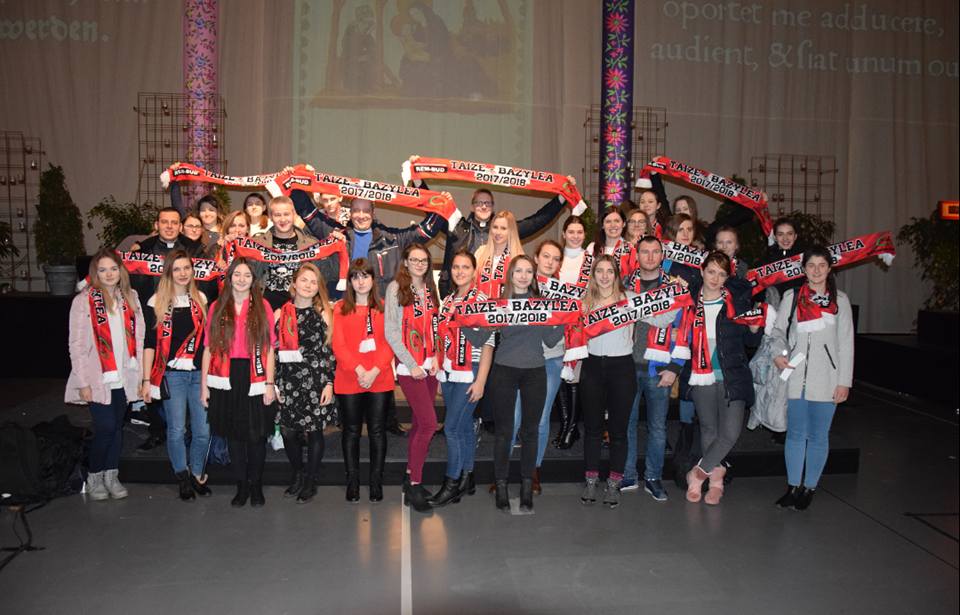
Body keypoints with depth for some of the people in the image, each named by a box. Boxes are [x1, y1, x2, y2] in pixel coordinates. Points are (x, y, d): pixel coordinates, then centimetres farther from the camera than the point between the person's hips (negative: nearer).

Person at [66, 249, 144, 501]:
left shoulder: (130, 298, 8)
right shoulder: (84, 301, -6)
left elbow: (138, 337, 9)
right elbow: (77, 344, -7)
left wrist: (140, 373, 4)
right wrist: (83, 382, -10)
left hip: (123, 377, 4)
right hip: (97, 378, -4)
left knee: (117, 426, 10)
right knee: (106, 427, -6)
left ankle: (111, 475, 24)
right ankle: (94, 478, 14)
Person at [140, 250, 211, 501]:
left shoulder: (201, 299, 8)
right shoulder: (157, 302, 0)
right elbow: (150, 343, 0)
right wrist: (146, 380, -3)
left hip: (199, 373, 2)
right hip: (171, 374, -2)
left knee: (203, 430, 2)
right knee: (176, 430, 0)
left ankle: (197, 473, 23)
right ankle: (183, 478, 18)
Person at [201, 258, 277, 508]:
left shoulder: (262, 307, 3)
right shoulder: (217, 308, 7)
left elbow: (269, 348, 1)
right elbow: (209, 348, 7)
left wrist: (270, 383, -4)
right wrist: (204, 384, 3)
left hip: (254, 380, -1)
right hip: (225, 380, 2)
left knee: (256, 435, 3)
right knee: (233, 435, 8)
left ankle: (256, 486, 18)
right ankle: (241, 486, 20)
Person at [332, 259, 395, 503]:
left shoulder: (384, 308, 6)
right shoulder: (340, 308, 4)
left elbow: (389, 343, 0)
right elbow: (338, 345, -3)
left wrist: (374, 371, -13)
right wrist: (359, 370, -15)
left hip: (380, 380, 0)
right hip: (348, 380, 0)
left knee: (377, 431, 5)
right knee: (351, 431, 8)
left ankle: (376, 481, 16)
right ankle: (352, 481, 18)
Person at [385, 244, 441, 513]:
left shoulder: (430, 289, 11)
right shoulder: (396, 288, -6)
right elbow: (390, 332, -10)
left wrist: (435, 356, 0)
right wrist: (412, 364, -12)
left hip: (429, 366, 6)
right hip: (408, 367, -6)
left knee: (420, 422, 10)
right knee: (429, 423, -10)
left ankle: (411, 476, 24)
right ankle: (414, 484, 2)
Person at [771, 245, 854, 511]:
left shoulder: (840, 299, 6)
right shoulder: (791, 296, 7)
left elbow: (846, 342, 4)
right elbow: (779, 330, 11)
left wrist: (844, 381, -1)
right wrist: (779, 352, -10)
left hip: (826, 378, -1)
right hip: (796, 376, 1)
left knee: (818, 436, 6)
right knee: (796, 433, 8)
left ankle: (809, 488, 19)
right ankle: (793, 487, 19)